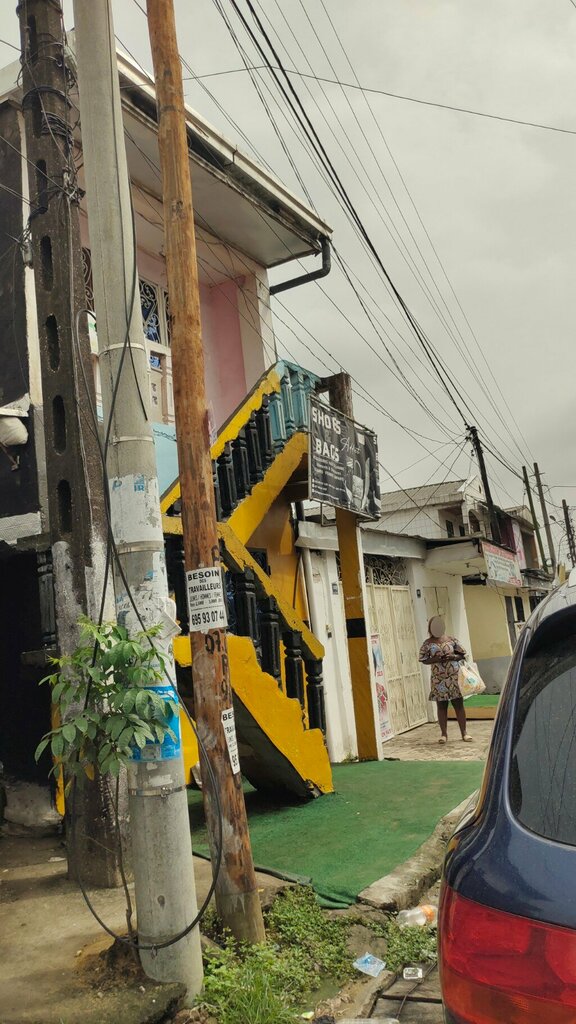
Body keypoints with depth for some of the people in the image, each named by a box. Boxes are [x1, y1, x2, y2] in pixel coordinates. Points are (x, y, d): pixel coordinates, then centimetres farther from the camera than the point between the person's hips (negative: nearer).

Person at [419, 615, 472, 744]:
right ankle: (444, 733, 14)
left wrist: (453, 657, -13)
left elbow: (462, 655, 7)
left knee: (459, 704, 2)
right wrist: (435, 659, -16)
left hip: (454, 677, 1)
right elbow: (424, 660, 1)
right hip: (438, 679, 0)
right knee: (442, 706, 5)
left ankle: (464, 732, 11)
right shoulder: (428, 643, 1)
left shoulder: (451, 639, 5)